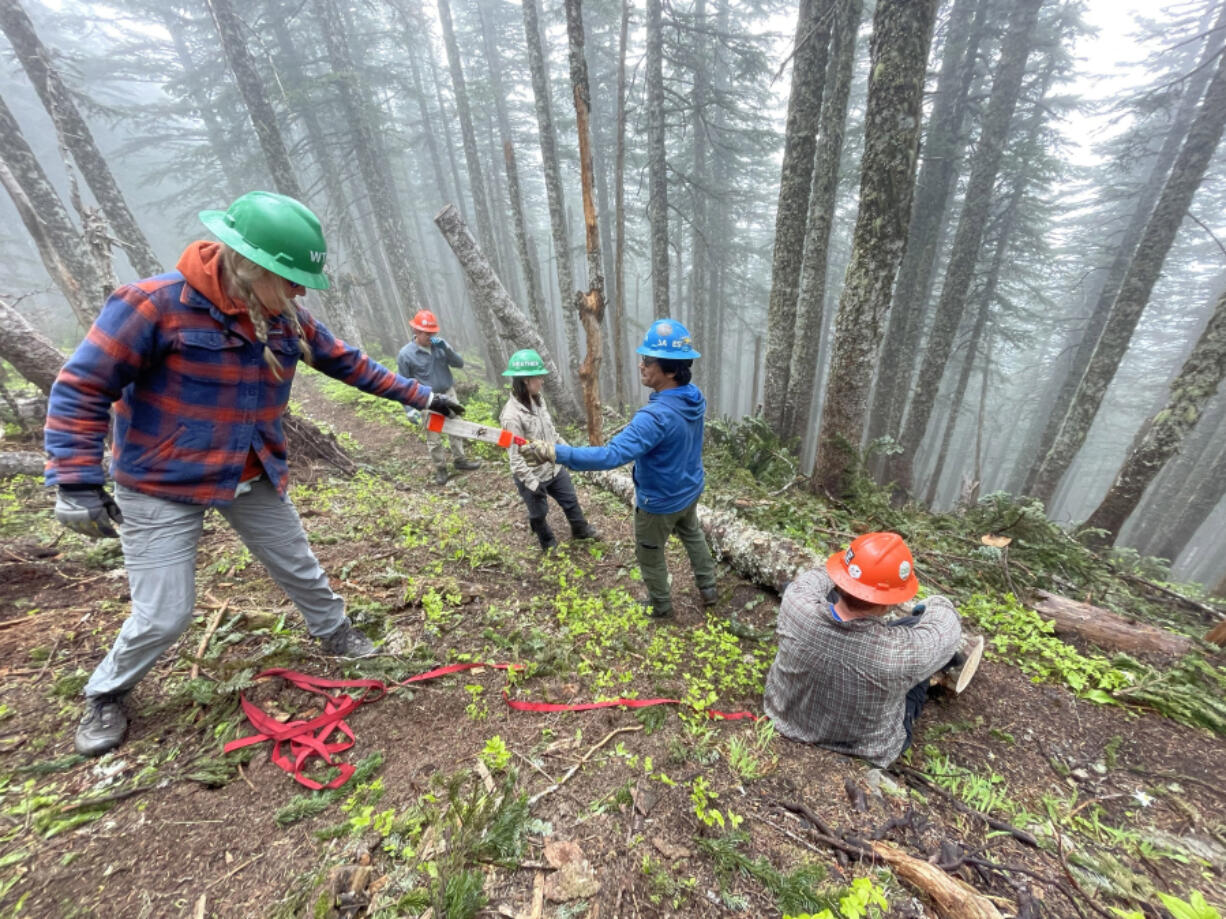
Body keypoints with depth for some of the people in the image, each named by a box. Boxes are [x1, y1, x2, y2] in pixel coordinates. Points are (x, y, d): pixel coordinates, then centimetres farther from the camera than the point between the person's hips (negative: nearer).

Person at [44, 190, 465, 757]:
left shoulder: (288, 320, -3)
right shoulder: (156, 304, -20)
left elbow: (349, 364, 5)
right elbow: (81, 389, -16)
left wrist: (419, 396, 4)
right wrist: (77, 483, -20)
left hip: (254, 480, 5)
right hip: (162, 486, -4)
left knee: (300, 569, 16)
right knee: (163, 616, 2)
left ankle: (333, 633, 41)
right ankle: (104, 696, 36)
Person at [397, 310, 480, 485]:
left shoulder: (440, 344, -4)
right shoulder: (405, 354, -12)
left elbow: (460, 363, -5)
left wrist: (446, 349, -20)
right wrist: (409, 410, -11)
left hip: (448, 394, 4)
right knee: (433, 438, 5)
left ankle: (459, 459, 32)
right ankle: (440, 469, 21)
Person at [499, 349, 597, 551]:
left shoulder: (537, 400, -5)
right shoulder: (512, 416, -28)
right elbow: (516, 458, -25)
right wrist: (533, 484, -23)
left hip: (554, 467, 7)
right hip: (533, 476, -7)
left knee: (570, 499, 24)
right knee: (539, 514, 17)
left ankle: (580, 529, 51)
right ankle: (549, 544, 44)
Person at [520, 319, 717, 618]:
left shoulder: (655, 416, -39)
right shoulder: (694, 396, -11)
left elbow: (611, 455, -45)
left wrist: (553, 452, -46)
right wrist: (636, 428, 3)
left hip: (660, 503, -8)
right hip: (690, 491, 8)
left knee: (650, 555, 19)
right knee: (693, 536, 33)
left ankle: (661, 605, 43)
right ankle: (708, 589, 51)